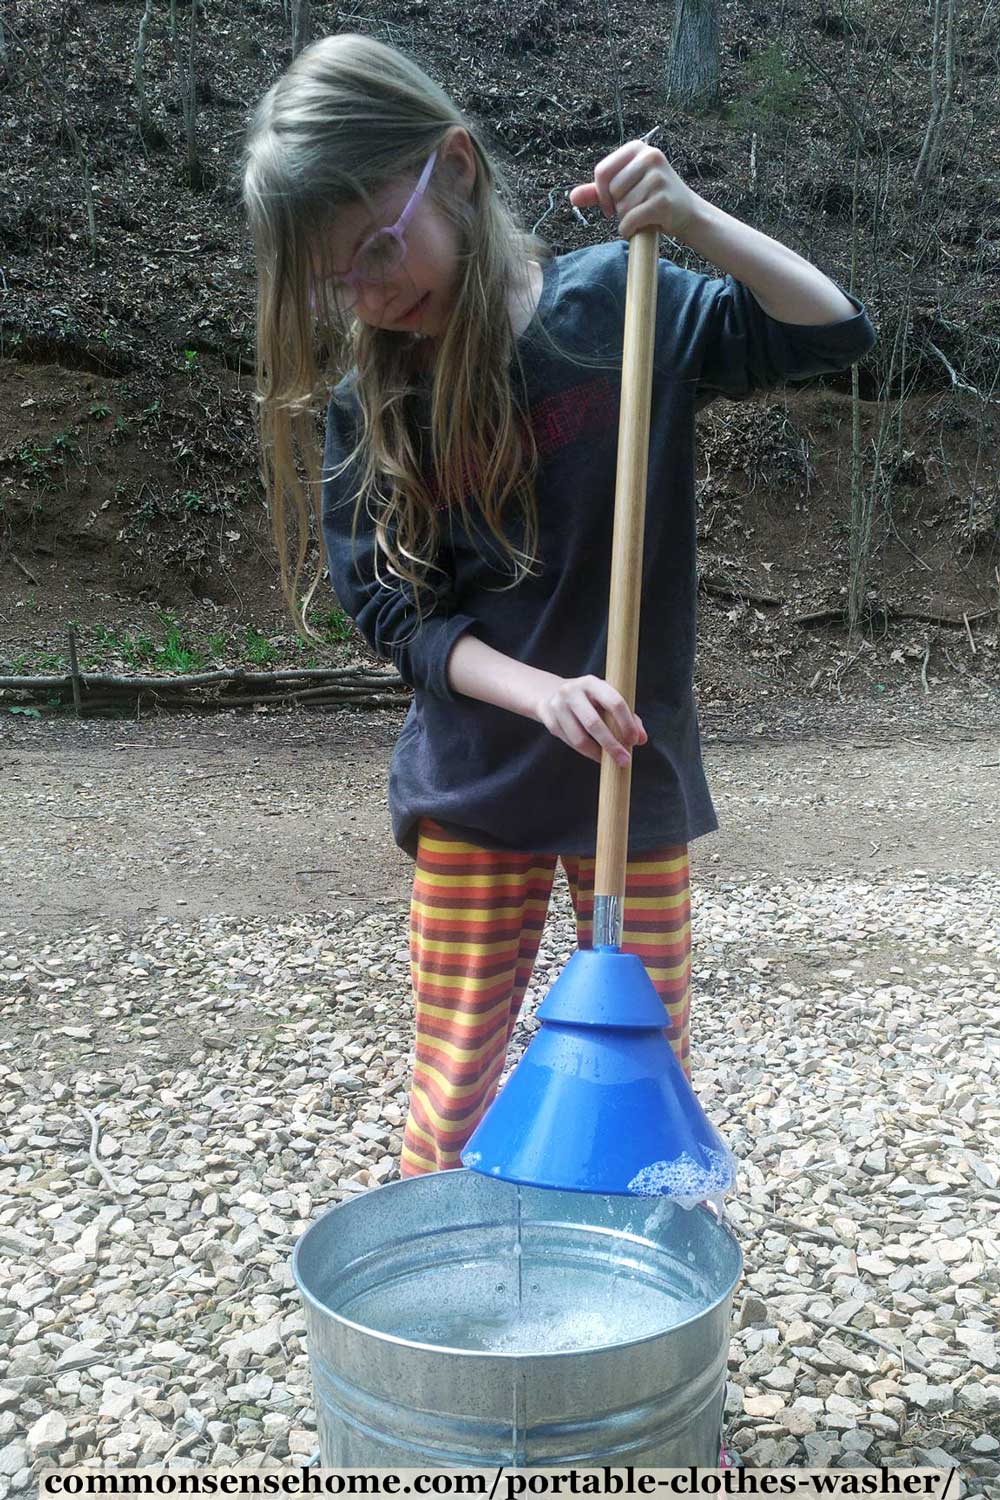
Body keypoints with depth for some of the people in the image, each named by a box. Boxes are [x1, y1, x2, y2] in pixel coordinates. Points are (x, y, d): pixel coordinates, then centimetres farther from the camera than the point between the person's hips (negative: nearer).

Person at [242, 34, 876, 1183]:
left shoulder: (617, 305, -7)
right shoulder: (361, 404, -3)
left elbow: (834, 331, -6)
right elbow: (393, 615, -5)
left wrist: (689, 217, -20)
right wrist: (544, 693, -20)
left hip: (637, 775, 0)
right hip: (473, 792, 1)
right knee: (452, 1090, 6)